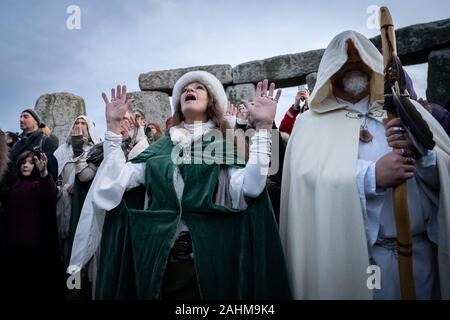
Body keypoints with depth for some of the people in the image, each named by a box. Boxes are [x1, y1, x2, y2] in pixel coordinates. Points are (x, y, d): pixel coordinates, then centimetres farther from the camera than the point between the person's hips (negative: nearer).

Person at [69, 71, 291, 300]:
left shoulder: (225, 143, 2)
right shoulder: (162, 146, 11)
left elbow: (250, 187, -16)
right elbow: (119, 180, 2)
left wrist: (263, 127, -20)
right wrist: (113, 125, 0)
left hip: (209, 257, -2)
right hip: (159, 257, 3)